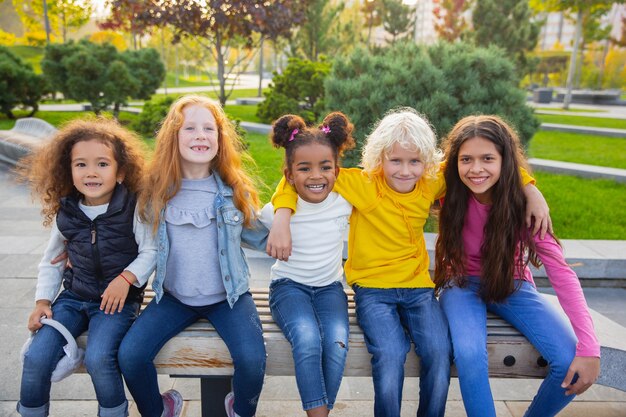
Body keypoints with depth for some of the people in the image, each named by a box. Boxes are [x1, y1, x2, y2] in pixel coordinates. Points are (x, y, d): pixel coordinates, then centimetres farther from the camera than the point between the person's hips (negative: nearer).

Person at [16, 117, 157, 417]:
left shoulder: (134, 208, -11)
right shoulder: (65, 213, 2)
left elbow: (151, 251, -8)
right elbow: (51, 261, 13)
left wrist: (126, 278, -22)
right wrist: (42, 301, 5)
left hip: (117, 300, -4)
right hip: (73, 297, 4)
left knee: (97, 357, -25)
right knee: (36, 357, -12)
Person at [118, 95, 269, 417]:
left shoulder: (235, 190, -4)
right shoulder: (156, 191, -4)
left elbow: (260, 237, 5)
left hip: (227, 296, -1)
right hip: (174, 297, 2)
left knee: (252, 358, -23)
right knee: (130, 356, -18)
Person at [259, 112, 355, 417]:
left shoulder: (345, 204, -5)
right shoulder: (277, 211, -10)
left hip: (330, 287, 2)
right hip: (289, 285, -2)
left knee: (338, 341, -26)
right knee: (307, 339, -31)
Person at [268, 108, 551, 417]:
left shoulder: (431, 184, 0)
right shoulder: (361, 184, -10)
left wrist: (531, 191, 2)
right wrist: (281, 219, -23)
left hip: (417, 286, 3)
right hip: (371, 287, -3)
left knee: (440, 352, -21)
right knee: (390, 354, -28)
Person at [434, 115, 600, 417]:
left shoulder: (521, 202, -20)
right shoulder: (448, 193, -19)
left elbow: (561, 272, -24)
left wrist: (588, 347, -30)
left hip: (511, 285, 1)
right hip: (463, 284, -1)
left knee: (571, 362, -18)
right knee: (469, 354, -33)